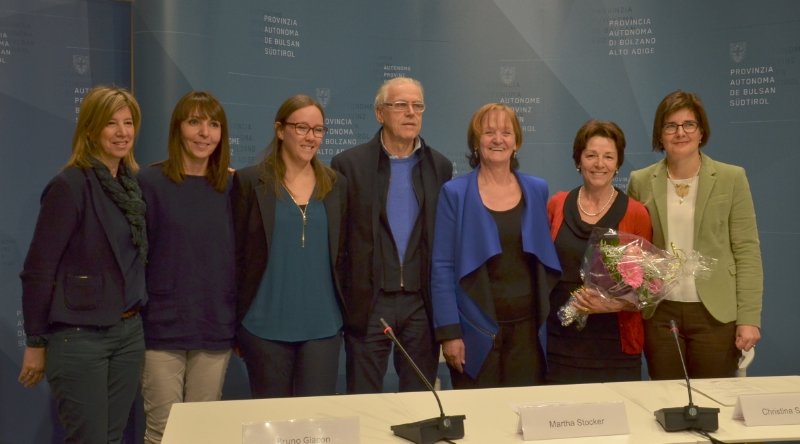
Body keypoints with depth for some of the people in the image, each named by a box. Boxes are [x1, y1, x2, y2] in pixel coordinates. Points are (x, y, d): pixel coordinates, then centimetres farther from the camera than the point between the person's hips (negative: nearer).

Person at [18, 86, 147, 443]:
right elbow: (38, 269, -13)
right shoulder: (69, 185, -14)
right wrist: (36, 342, -10)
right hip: (79, 336, -6)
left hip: (129, 332, 7)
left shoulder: (133, 184, 6)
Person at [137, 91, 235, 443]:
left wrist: (240, 323, 9)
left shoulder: (230, 187, 6)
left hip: (216, 330, 3)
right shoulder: (149, 182, -4)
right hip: (161, 329, -3)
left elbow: (239, 256, 10)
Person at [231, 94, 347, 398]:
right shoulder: (249, 181, -3)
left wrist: (344, 316, 10)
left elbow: (341, 255, 11)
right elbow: (236, 253, -1)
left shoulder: (336, 185, 7)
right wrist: (234, 324, -1)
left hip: (323, 326, 2)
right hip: (265, 326, -2)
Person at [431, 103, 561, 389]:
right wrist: (449, 333, -11)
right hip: (476, 332, -3)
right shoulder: (455, 193, -3)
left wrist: (549, 322, 6)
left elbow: (546, 257, 12)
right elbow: (442, 268, -6)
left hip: (528, 330, 3)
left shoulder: (537, 190, 7)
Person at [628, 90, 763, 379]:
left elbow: (747, 250, -2)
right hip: (658, 314, 1)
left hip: (716, 314, -1)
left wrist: (749, 318, -7)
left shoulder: (731, 178, 0)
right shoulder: (641, 182, 4)